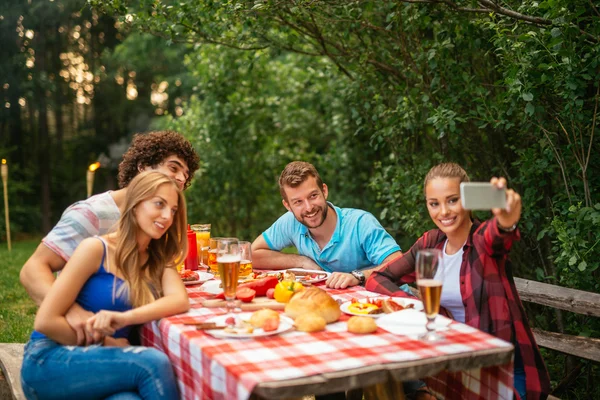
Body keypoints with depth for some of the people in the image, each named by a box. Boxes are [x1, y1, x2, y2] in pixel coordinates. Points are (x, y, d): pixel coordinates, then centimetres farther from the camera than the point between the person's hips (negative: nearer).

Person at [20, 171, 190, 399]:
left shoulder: (159, 259, 8)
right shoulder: (96, 248, -9)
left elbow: (180, 300, -13)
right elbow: (46, 321, -12)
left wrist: (126, 318, -29)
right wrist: (105, 343, -8)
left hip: (102, 365, 4)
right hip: (50, 362, -4)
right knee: (153, 363, -27)